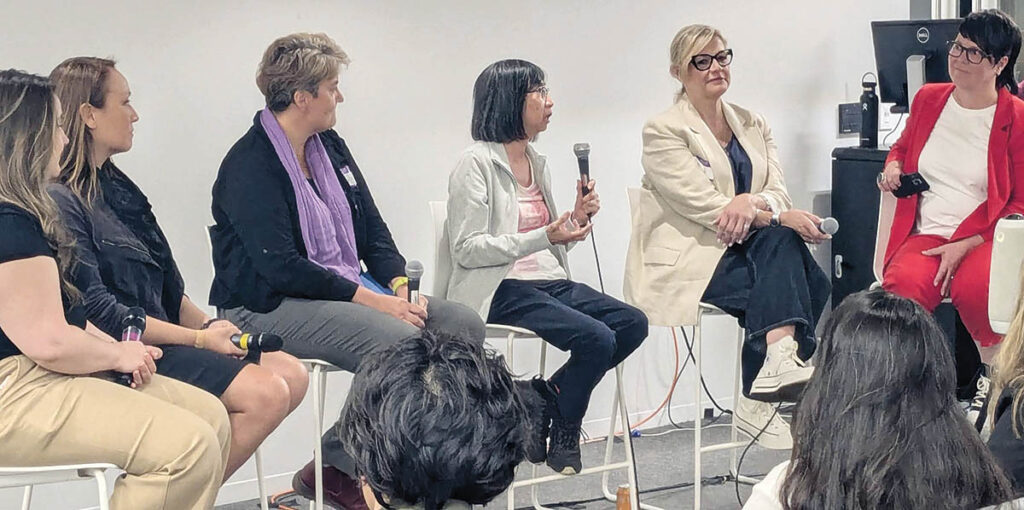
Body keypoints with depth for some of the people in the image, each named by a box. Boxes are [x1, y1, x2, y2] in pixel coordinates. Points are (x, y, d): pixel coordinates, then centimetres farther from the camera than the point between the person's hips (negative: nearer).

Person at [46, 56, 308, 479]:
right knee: (264, 393, -21)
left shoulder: (116, 187, 18)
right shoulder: (59, 202, -13)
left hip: (159, 340, 10)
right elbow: (95, 310, -18)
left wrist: (211, 328, 2)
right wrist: (198, 338, -14)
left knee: (290, 374, -4)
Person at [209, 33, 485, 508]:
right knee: (401, 343, -31)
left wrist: (400, 287, -5)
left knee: (465, 324, -7)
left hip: (349, 289, 9)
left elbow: (372, 230, 15)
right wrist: (373, 301, -22)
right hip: (273, 306, -9)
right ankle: (337, 468, -13)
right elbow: (281, 267, -21)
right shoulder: (249, 165, -13)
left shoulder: (330, 146, 14)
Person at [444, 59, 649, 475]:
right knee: (596, 338, -25)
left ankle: (542, 397, -1)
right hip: (501, 289, -8)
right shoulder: (476, 164, -7)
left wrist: (577, 220, 2)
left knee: (633, 323, -11)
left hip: (548, 282, 8)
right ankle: (564, 436, -1)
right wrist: (545, 237, -21)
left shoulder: (536, 162, 18)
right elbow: (467, 250, -15)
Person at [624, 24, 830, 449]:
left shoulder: (753, 126, 18)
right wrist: (781, 217, -22)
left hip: (742, 250, 5)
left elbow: (779, 193, 4)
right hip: (685, 261, -5)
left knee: (808, 281, -27)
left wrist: (753, 203, -22)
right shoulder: (663, 131, -2)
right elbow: (704, 206, -14)